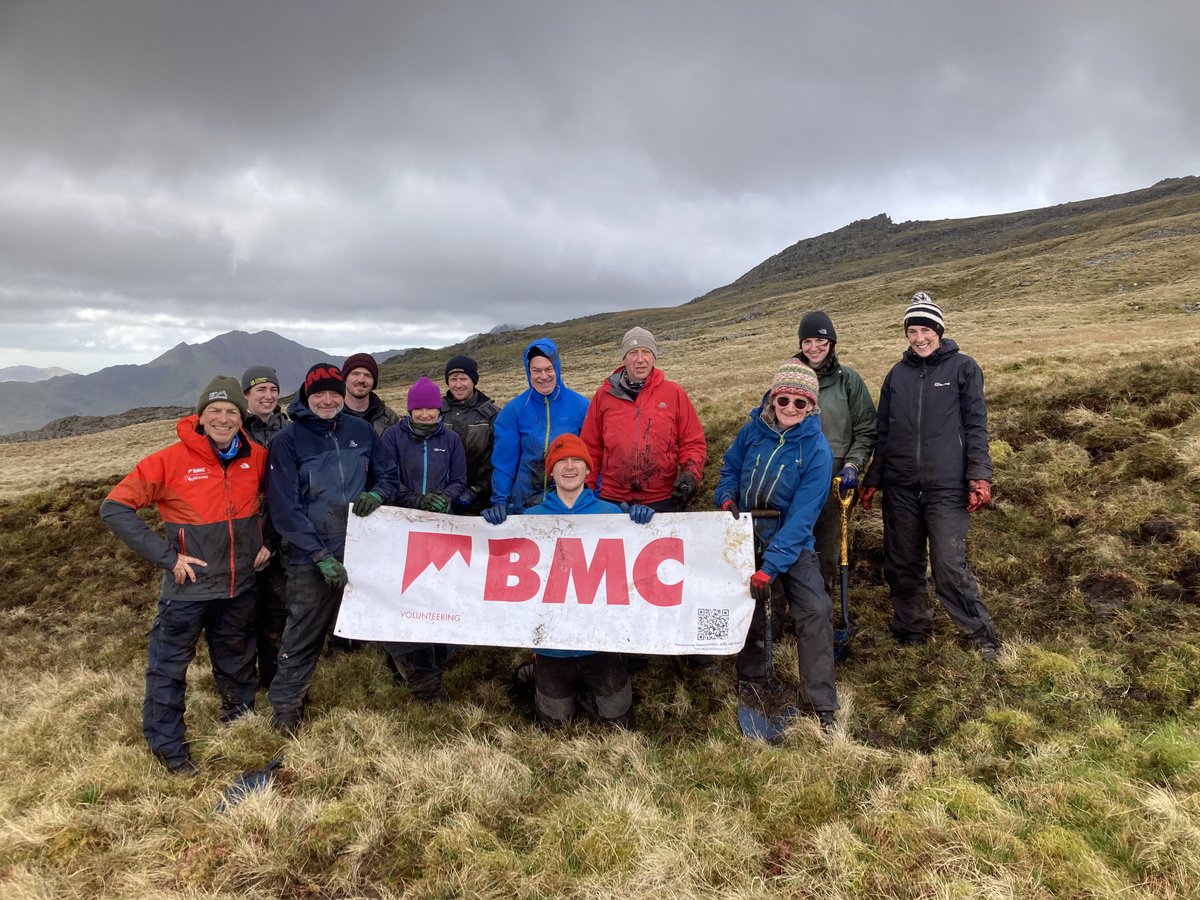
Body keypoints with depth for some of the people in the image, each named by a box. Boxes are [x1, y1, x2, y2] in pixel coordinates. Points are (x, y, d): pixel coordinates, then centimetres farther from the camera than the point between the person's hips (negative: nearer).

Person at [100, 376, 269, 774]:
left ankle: (239, 720, 43)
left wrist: (269, 541, 4)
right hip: (189, 587, -3)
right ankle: (168, 747, 26)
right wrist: (168, 557, -18)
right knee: (168, 667, 7)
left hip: (241, 584, 4)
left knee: (237, 663, 21)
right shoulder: (171, 460, -16)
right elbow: (115, 507, -15)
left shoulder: (256, 457, -5)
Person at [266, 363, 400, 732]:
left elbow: (390, 477, 12)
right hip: (311, 559, -2)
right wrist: (321, 556, -16)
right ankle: (286, 706, 24)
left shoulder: (361, 431, 6)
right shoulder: (287, 441, -4)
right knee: (303, 636, 7)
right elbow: (284, 507, -9)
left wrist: (376, 495, -14)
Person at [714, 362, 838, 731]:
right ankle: (751, 679, 38)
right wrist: (727, 499, -12)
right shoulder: (753, 430, -8)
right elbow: (730, 468, 10)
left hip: (791, 544, -3)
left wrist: (769, 568, -27)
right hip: (746, 536, 3)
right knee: (746, 609, 12)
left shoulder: (817, 450, -18)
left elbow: (801, 517, -22)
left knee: (816, 611, -17)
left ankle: (822, 706, -4)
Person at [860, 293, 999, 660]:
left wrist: (979, 477, -9)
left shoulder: (963, 367, 2)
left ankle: (981, 636, 10)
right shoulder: (897, 374, 11)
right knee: (902, 566, 10)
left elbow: (975, 426, -1)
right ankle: (912, 631, 26)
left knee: (950, 567, -8)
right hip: (901, 488, 4)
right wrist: (873, 480, 13)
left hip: (946, 488, -4)